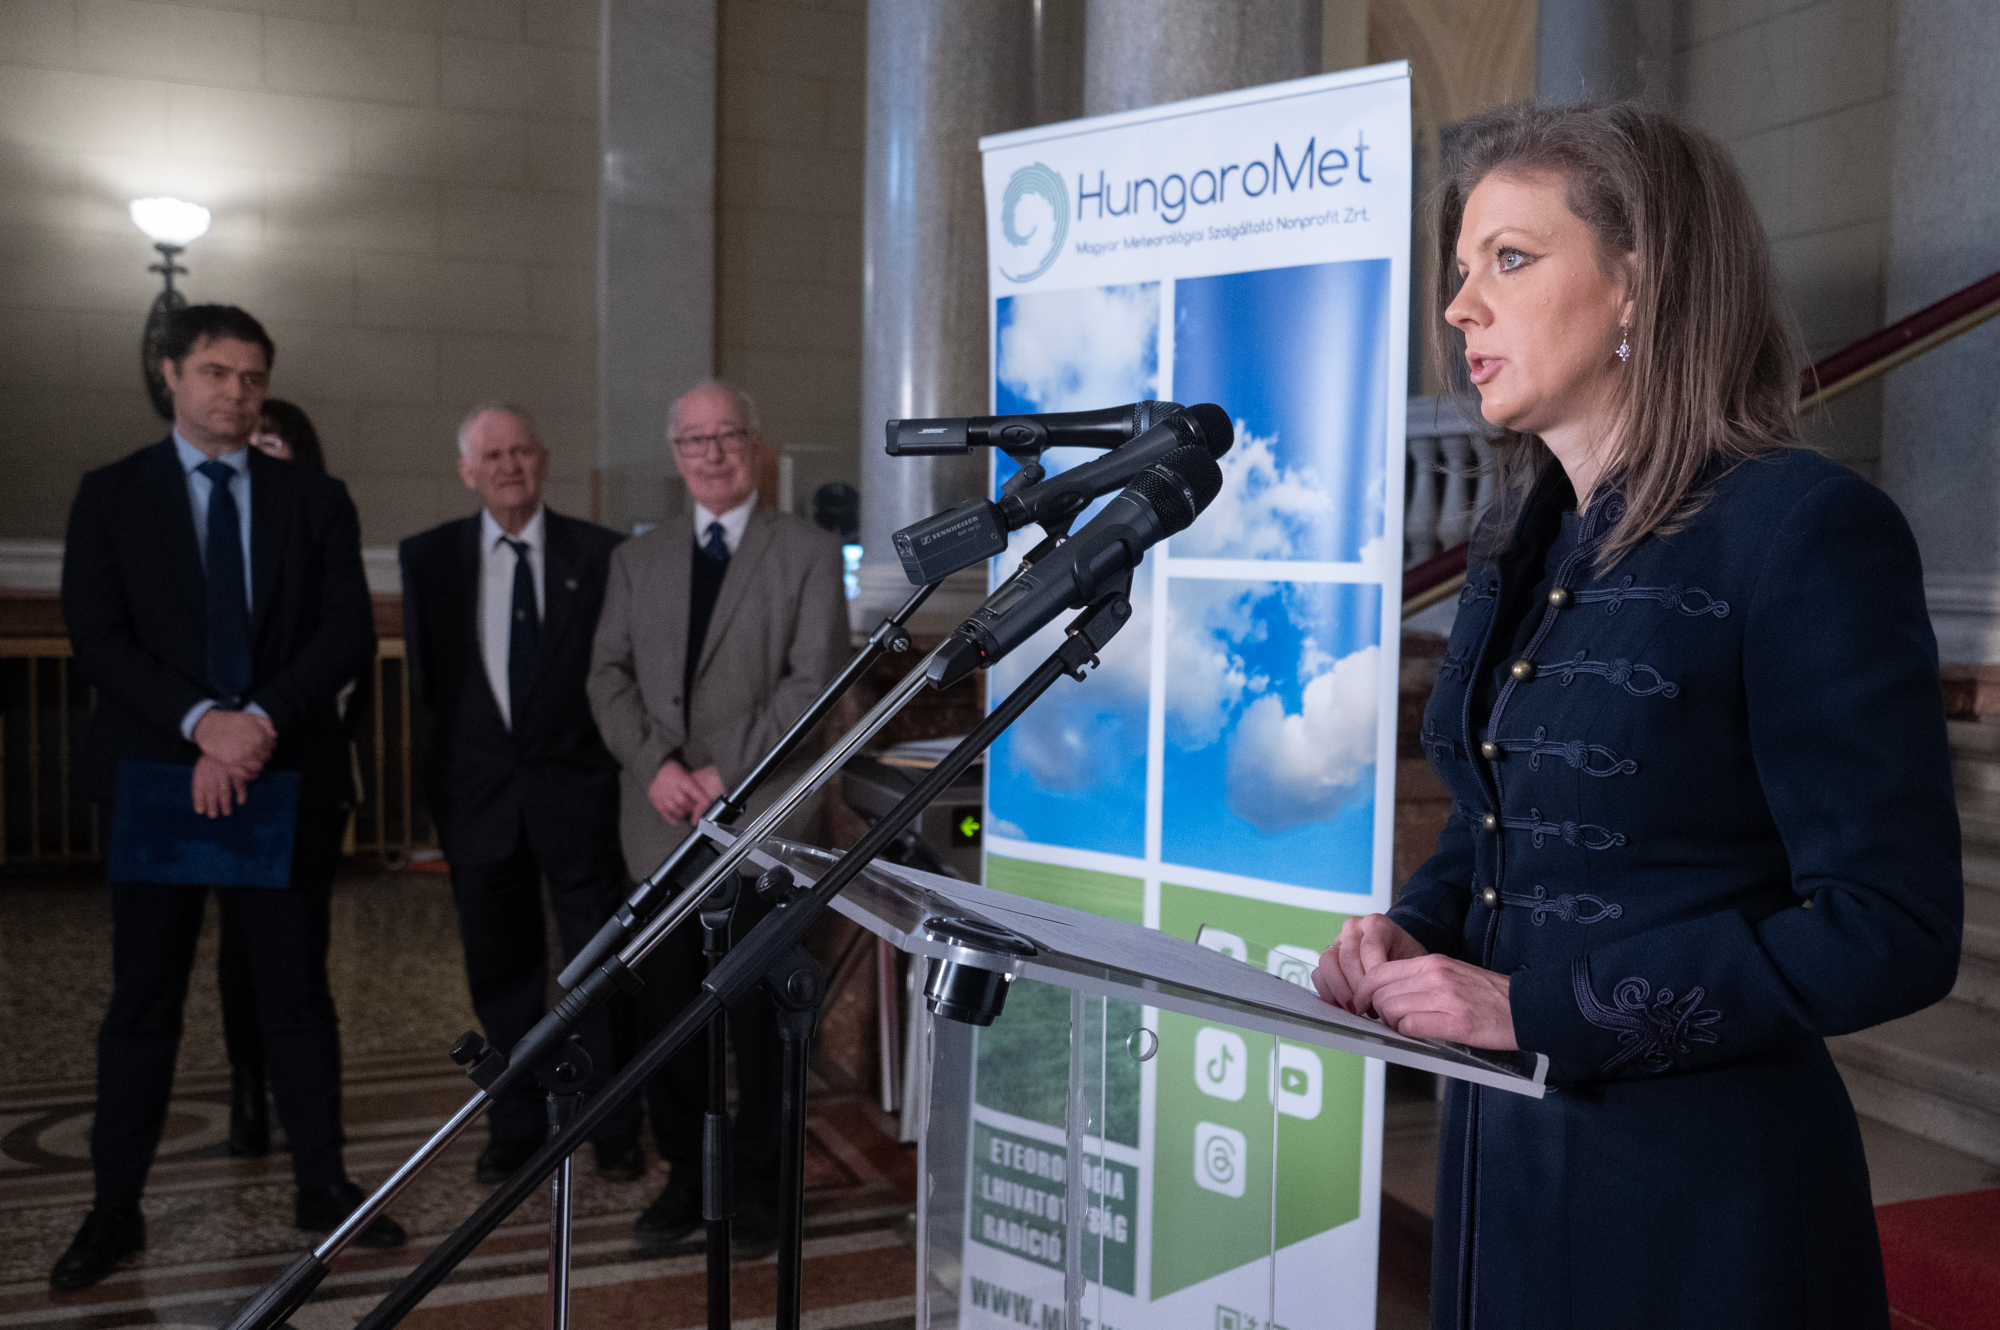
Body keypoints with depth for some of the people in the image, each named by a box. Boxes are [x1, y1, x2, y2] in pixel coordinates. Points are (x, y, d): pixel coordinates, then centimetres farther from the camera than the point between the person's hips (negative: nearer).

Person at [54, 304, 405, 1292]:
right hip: (154, 778, 0)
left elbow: (350, 635, -2)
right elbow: (98, 637, -4)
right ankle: (115, 1209, 18)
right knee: (142, 1001, 7)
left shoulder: (316, 500, 8)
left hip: (288, 778, 1)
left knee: (298, 992, 8)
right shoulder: (111, 495, 6)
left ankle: (321, 1185, 19)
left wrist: (260, 722, -15)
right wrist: (201, 721, -18)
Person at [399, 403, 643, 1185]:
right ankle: (516, 1127, 26)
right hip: (480, 792, 2)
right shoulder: (429, 557, 5)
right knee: (502, 973, 12)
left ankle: (615, 1131, 18)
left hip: (577, 793, -2)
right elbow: (425, 674, 5)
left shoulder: (600, 554, -1)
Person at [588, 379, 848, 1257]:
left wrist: (724, 774, -12)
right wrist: (655, 763, -8)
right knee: (666, 1009, 7)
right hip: (660, 823, 4)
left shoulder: (809, 553, 2)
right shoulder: (637, 559, 16)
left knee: (758, 1016, 3)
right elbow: (609, 675, 9)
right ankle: (685, 1175, 23)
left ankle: (758, 1187, 17)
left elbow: (813, 682, -6)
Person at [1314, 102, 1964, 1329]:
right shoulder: (1521, 547, 7)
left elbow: (1893, 928, -18)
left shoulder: (1808, 528, -15)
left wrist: (1539, 1008, -20)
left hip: (1701, 1190, -7)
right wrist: (1411, 933, -4)